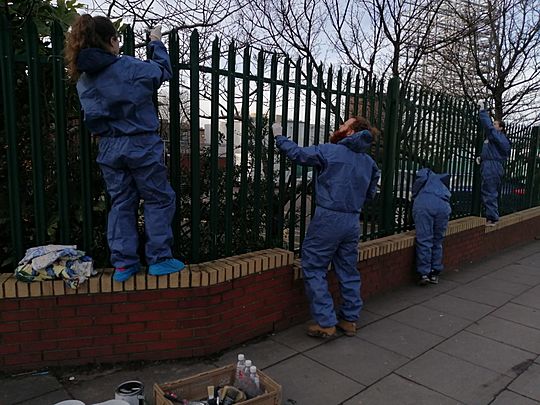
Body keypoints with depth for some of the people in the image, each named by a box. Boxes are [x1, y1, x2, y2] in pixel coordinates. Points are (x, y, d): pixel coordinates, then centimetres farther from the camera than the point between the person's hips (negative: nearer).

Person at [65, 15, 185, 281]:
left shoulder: (83, 80, 6)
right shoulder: (130, 67, -11)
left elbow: (94, 114, 11)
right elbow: (164, 71, 6)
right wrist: (156, 43, 20)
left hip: (108, 148, 6)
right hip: (141, 145, -6)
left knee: (121, 204, 12)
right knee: (160, 200, 7)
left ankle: (123, 263, 15)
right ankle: (159, 259, 10)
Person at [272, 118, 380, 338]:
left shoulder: (329, 151, -9)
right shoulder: (369, 162, 9)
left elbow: (298, 153, -5)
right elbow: (370, 193, 16)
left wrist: (279, 137, 10)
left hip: (328, 218, -6)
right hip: (353, 221, 6)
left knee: (313, 269, 3)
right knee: (348, 272, 16)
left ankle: (325, 322, 4)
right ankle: (350, 319, 26)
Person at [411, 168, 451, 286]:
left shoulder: (424, 172, 29)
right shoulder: (443, 180, 38)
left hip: (423, 204, -3)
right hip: (443, 206, 3)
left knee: (424, 241, 0)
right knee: (437, 242, 13)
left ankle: (423, 274, -2)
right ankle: (435, 274, 17)